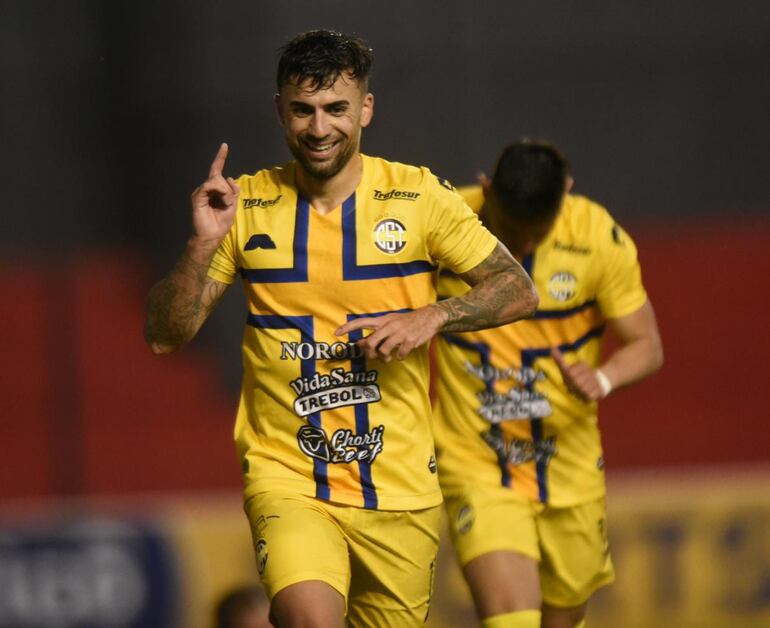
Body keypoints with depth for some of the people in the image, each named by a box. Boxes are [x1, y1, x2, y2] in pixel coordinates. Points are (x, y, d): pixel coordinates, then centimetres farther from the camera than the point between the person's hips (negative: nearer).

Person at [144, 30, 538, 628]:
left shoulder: (420, 197, 0)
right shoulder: (245, 206, 0)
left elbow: (518, 290, 3)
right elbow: (165, 335, 1)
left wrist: (432, 318, -15)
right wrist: (203, 244, -16)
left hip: (399, 489, 2)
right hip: (286, 480, -2)